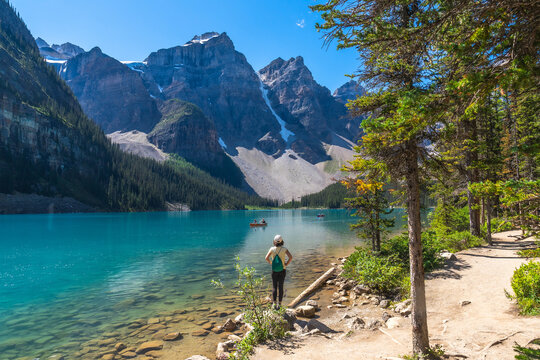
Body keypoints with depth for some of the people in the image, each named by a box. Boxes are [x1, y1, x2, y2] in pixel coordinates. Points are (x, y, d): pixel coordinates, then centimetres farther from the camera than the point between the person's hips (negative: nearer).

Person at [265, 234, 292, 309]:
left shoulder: (272, 249, -8)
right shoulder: (284, 249, -9)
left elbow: (266, 258, -14)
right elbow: (290, 257, -19)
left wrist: (271, 263, 3)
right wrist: (286, 264, -5)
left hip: (274, 270, 0)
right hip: (282, 270, 0)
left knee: (274, 287, 10)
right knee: (280, 286, 9)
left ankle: (274, 303, 4)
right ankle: (279, 304, 9)